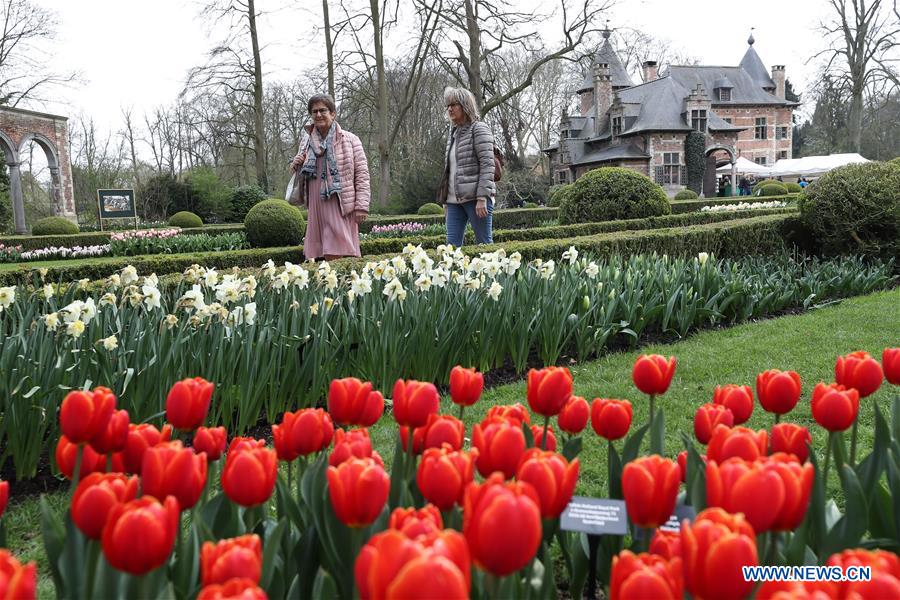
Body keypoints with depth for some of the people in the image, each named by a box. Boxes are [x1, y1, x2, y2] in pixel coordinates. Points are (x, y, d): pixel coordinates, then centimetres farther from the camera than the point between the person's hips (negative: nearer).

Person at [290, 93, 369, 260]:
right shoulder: (310, 144, 15)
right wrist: (297, 164, 6)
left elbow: (362, 173, -3)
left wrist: (361, 206, -11)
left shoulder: (349, 140, 2)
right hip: (317, 208, 5)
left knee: (336, 254, -11)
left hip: (340, 208, -5)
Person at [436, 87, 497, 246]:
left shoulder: (479, 129, -3)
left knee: (484, 243, -2)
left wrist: (482, 198, -19)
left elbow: (487, 164, -12)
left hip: (474, 197, -7)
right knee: (452, 244, 0)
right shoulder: (453, 133, 19)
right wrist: (445, 200, 18)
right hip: (454, 200, 7)